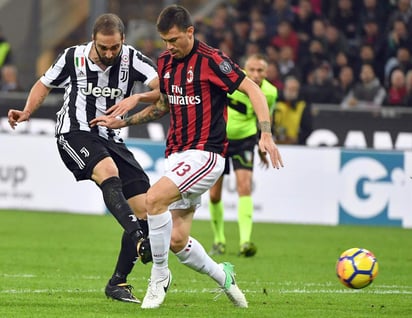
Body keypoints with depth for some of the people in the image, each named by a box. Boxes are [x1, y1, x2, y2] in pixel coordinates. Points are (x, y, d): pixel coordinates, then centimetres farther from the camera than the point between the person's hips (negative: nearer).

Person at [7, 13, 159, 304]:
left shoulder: (131, 59, -5)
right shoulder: (73, 58, -4)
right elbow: (44, 84, 14)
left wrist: (137, 97, -30)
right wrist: (27, 113, -1)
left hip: (111, 138, 4)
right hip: (75, 134, -4)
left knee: (145, 209, -5)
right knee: (108, 171, -37)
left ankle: (118, 283, 5)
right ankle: (139, 238, -52)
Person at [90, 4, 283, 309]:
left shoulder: (211, 60, -12)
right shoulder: (165, 62, 11)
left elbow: (254, 91, -12)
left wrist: (266, 135, -23)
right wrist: (123, 122, 20)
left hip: (205, 153, -7)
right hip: (176, 155, 7)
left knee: (154, 197, -27)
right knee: (177, 241, 3)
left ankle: (159, 276, -12)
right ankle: (222, 276, 30)